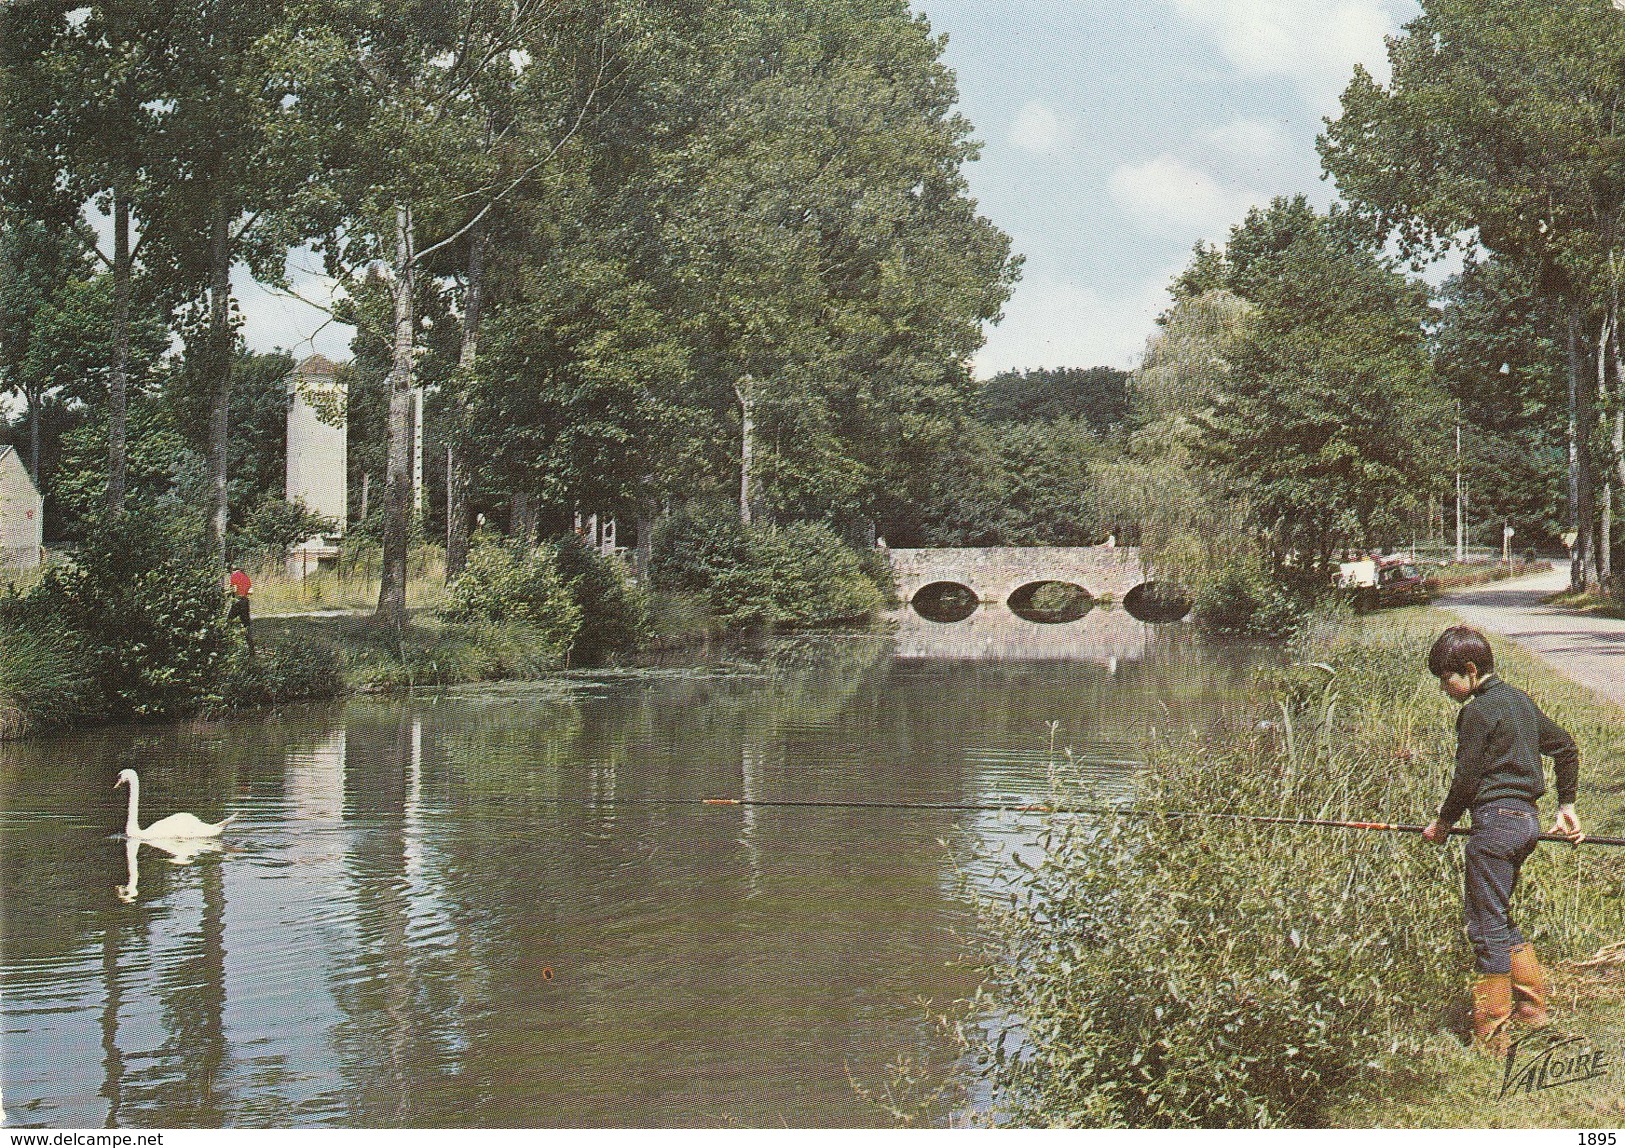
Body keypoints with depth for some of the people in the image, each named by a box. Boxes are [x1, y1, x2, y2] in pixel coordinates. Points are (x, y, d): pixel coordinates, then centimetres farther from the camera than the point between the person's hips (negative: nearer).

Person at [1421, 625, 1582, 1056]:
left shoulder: (1478, 711, -13)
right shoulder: (1518, 699, 14)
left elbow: (1467, 778, -13)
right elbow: (1565, 747, 20)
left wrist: (1444, 822, 2)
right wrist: (1565, 806, 23)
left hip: (1495, 819, -9)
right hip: (1527, 819, 9)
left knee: (1487, 926, -3)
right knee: (1499, 917, 21)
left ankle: (1491, 1036, 1)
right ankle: (1532, 1006, 25)